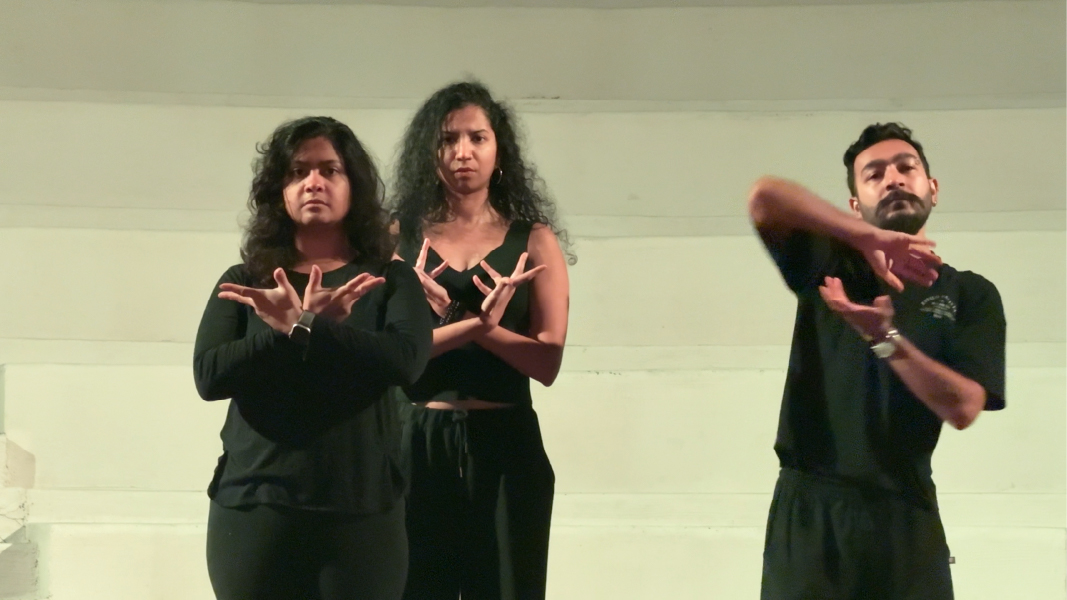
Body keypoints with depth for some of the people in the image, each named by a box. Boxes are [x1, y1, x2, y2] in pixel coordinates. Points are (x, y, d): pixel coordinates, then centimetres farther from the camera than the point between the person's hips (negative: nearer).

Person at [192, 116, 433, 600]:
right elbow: (209, 375, -6)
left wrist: (299, 328, -15)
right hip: (253, 506, 1)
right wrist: (312, 325, -14)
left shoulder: (388, 280, 6)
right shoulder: (243, 283, 9)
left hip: (362, 510, -1)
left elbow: (407, 360, -12)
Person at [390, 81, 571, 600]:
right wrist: (472, 324, -21)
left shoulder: (534, 241, 4)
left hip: (503, 446, 0)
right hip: (415, 444, 0)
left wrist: (453, 320, -17)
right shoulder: (397, 236, 5)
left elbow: (547, 363, -5)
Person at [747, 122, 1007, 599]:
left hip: (905, 515, 1)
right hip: (809, 508, 0)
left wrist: (885, 339, -19)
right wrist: (870, 238, -19)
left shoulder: (970, 294, 8)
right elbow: (764, 197, -11)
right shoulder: (827, 263, 8)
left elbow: (963, 407, -5)